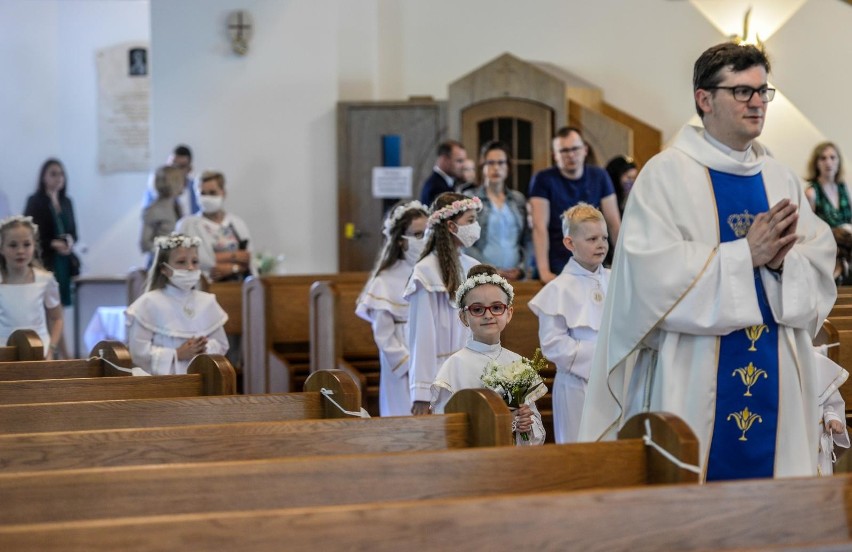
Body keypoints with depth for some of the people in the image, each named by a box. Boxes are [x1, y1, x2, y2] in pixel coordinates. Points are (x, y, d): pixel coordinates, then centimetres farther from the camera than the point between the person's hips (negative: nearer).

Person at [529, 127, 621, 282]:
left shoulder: (599, 177, 7)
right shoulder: (543, 180, -3)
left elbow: (614, 223, 5)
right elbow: (540, 227, -11)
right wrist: (544, 272, -20)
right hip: (558, 270, -3)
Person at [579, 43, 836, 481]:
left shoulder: (780, 179, 13)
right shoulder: (665, 174, -4)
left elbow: (821, 260, 7)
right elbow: (653, 268, -16)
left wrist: (781, 260, -15)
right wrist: (745, 254, -17)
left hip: (775, 377, 5)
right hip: (695, 381, -5)